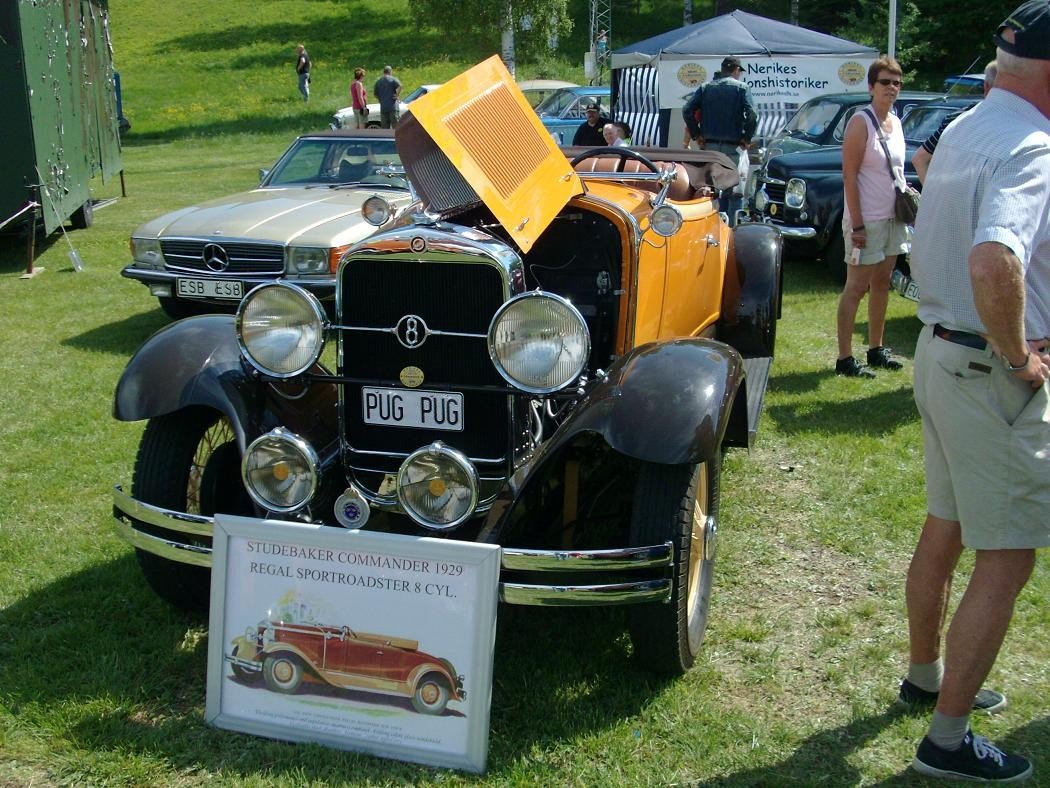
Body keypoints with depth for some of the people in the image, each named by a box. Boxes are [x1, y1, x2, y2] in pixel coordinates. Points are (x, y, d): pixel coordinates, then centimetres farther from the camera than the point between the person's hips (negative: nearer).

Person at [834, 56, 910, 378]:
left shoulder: (895, 122, 10)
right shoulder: (861, 122, -13)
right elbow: (849, 177, -17)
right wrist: (857, 225, -21)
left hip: (892, 217, 8)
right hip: (867, 219, -8)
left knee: (882, 284, 15)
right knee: (856, 288, -4)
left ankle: (876, 349, 26)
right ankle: (845, 359, 1)